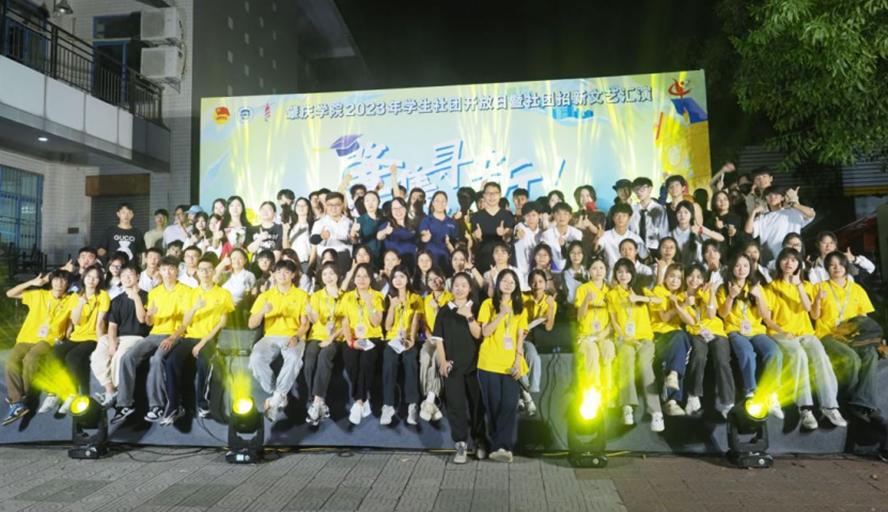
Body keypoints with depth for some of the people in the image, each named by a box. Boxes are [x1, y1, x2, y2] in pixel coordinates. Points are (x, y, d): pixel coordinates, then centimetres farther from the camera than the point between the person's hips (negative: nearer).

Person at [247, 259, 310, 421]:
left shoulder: (301, 295, 10)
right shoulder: (265, 295, 14)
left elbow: (305, 324, 4)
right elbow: (251, 324, 8)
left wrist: (296, 337, -16)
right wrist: (262, 311, -12)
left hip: (293, 337, -2)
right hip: (270, 337, 2)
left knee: (294, 358, -37)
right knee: (256, 358, -31)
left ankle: (275, 398, -23)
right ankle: (280, 396, -16)